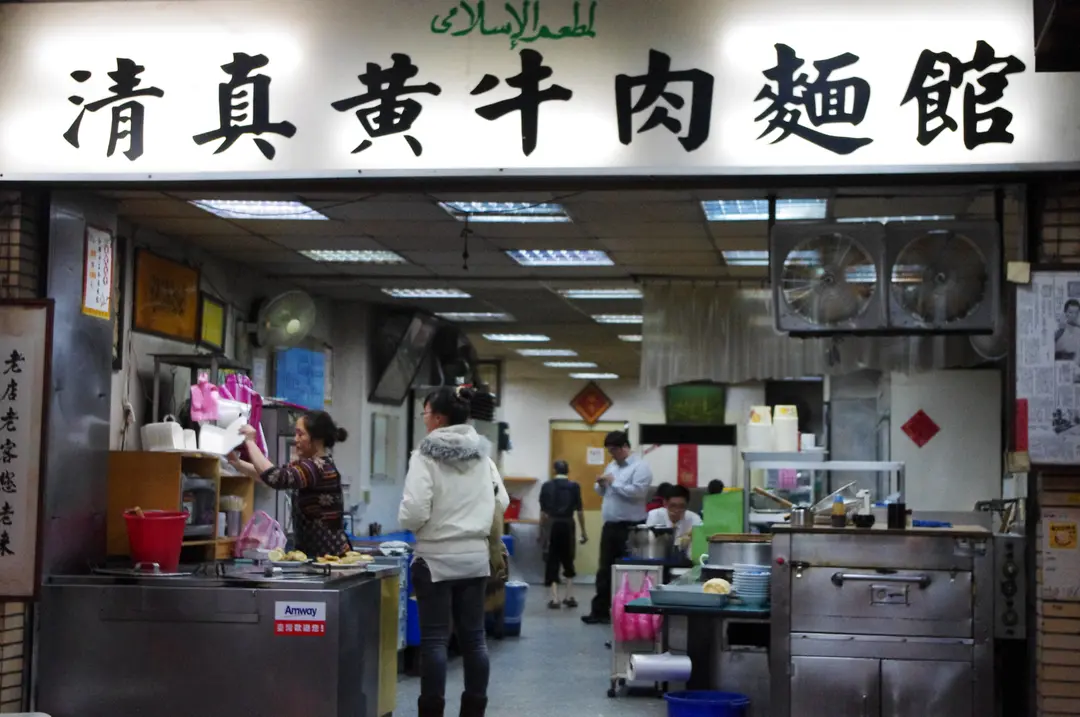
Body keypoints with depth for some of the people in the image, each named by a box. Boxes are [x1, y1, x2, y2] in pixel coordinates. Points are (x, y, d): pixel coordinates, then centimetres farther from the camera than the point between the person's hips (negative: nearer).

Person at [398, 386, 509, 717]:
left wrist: (409, 523, 3)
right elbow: (502, 502, 12)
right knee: (473, 635, 10)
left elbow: (414, 511, -18)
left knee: (435, 638, 0)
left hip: (436, 556, -5)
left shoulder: (426, 456, -13)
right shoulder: (483, 456, 5)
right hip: (475, 555, 5)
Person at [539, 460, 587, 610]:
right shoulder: (574, 486, 1)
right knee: (568, 560, 15)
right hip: (568, 525, 0)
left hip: (552, 525, 0)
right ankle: (569, 597, 13)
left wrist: (541, 532, 12)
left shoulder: (547, 486, 2)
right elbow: (579, 511, 0)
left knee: (552, 561, 4)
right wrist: (583, 532, 7)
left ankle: (555, 599, -2)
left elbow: (543, 512, 3)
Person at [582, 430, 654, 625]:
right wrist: (601, 484, 0)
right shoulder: (612, 466, 17)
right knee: (605, 570, 9)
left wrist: (614, 483, -14)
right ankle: (600, 611, 14)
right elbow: (602, 492, 23)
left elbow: (637, 491, -23)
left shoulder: (640, 467, -9)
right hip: (610, 526, 8)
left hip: (630, 528, -8)